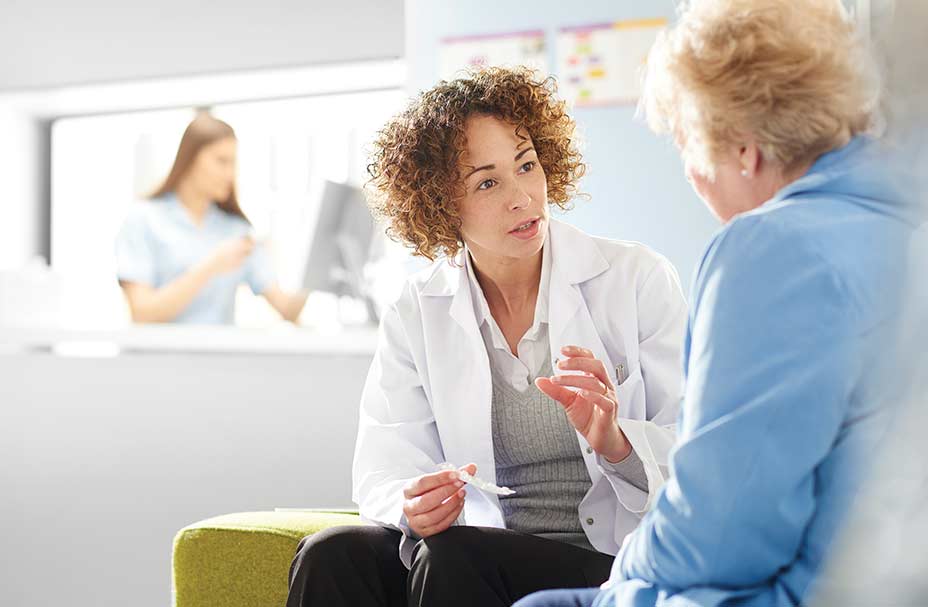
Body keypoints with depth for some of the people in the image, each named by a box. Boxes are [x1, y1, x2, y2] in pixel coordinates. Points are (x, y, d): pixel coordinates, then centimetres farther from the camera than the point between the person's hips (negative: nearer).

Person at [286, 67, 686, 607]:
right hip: (486, 550, 3)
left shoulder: (639, 280, -2)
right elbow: (384, 474, -1)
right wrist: (415, 511, -24)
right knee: (332, 556, -25)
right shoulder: (416, 315, 6)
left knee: (452, 558, -31)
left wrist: (616, 443, -24)